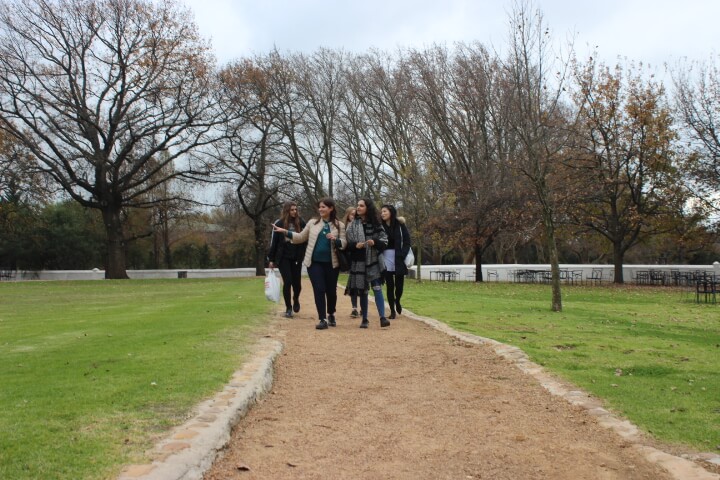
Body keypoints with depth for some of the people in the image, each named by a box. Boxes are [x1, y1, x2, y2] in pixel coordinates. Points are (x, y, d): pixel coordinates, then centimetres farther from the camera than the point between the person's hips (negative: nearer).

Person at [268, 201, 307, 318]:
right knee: (287, 282, -5)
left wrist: (304, 255, -7)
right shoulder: (279, 223, -1)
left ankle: (296, 299, 36)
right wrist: (271, 259, 1)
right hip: (283, 257, -1)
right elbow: (274, 242, 2)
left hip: (297, 257, 1)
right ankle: (288, 308, 10)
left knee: (297, 282, 3)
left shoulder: (301, 223, 0)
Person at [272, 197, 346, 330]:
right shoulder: (312, 223, 7)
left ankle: (331, 315, 32)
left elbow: (344, 243, -3)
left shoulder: (339, 225, 2)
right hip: (314, 262, 0)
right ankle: (322, 319, -2)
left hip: (331, 263, 0)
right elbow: (301, 237, 10)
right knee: (319, 290, -6)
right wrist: (285, 231, 0)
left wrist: (335, 239, -23)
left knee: (331, 290, 9)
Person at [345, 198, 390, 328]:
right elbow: (347, 243, -1)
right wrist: (355, 245, -20)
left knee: (377, 288, -7)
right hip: (359, 261, 0)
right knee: (362, 290, 7)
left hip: (374, 261, 0)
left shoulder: (376, 224, 3)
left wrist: (375, 242, -16)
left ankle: (382, 317, -8)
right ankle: (364, 319, 17)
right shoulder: (353, 225, 1)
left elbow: (385, 240, 3)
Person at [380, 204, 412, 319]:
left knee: (399, 284, 2)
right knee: (390, 286, 2)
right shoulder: (380, 227, 2)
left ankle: (397, 301, 33)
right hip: (386, 260, 0)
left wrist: (402, 255, -13)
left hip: (399, 260, 0)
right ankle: (392, 311, 11)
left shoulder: (400, 225, 0)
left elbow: (407, 242, -2)